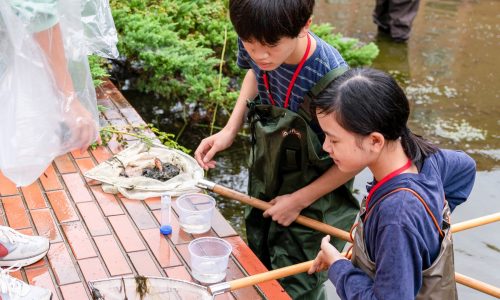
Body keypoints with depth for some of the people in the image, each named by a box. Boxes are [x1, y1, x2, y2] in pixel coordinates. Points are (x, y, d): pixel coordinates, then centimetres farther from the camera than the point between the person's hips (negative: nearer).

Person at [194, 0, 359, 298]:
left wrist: (298, 201, -15)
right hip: (265, 183, 6)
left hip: (312, 197, -6)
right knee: (261, 275, 26)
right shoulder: (256, 46, -21)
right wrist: (229, 131, -3)